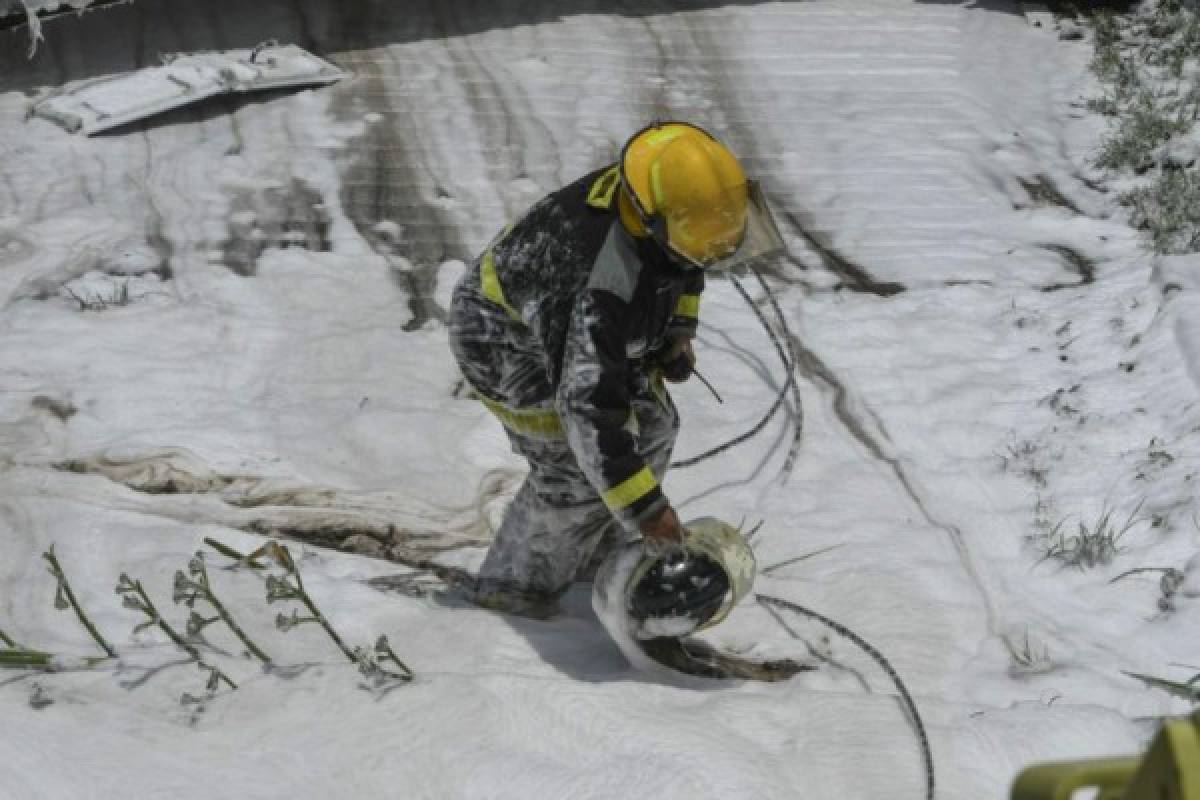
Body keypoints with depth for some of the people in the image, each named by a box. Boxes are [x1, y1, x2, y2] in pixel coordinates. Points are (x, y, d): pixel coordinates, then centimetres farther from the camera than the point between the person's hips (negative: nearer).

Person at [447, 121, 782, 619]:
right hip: (507, 339, -8)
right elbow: (589, 408, -40)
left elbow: (683, 261, 6)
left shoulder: (660, 192, -19)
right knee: (580, 467, -10)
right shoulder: (602, 290, -43)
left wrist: (680, 330, -2)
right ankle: (512, 580, 16)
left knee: (652, 427, 11)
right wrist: (647, 509, -34)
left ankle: (591, 552, 31)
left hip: (560, 315, 9)